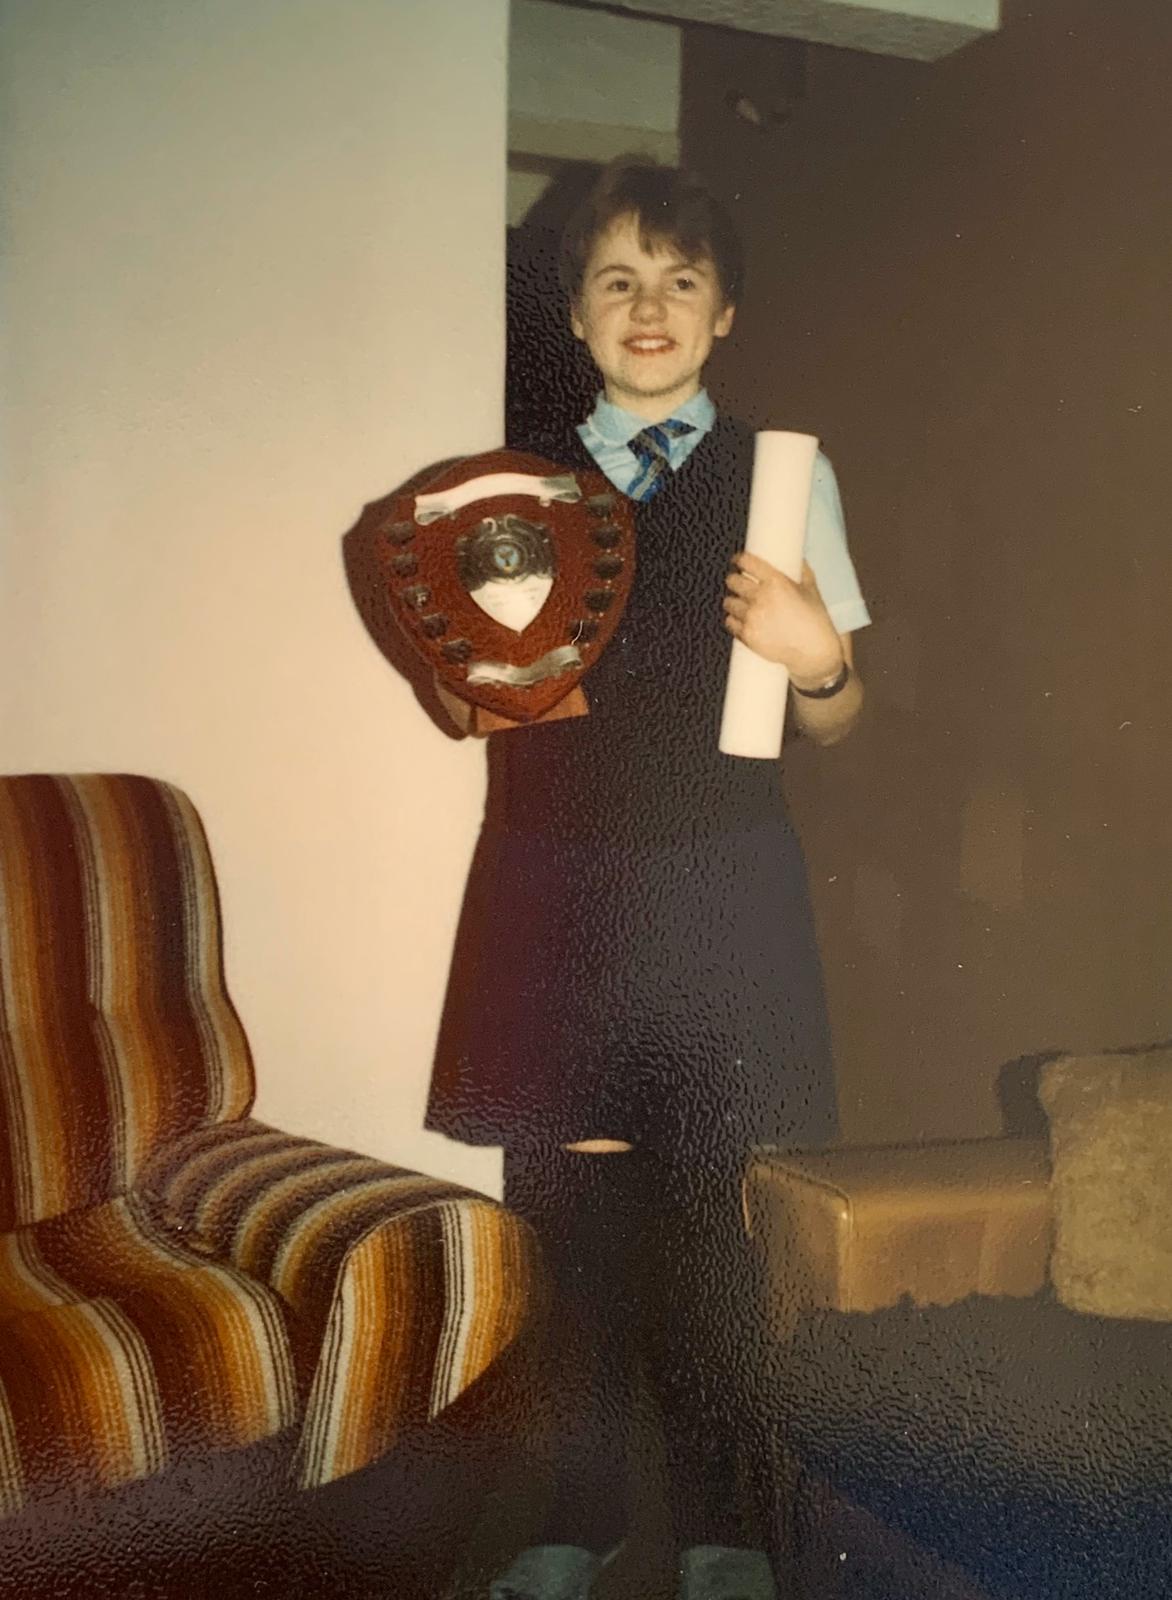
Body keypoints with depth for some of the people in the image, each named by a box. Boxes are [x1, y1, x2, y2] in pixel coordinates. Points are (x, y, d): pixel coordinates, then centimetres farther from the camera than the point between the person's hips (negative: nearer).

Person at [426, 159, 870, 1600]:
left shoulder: (784, 475, 5)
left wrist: (816, 658, -16)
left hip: (717, 886, -1)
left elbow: (832, 723, 6)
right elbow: (473, 704, 13)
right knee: (570, 1207, 8)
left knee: (716, 1215, 2)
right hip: (554, 885, 2)